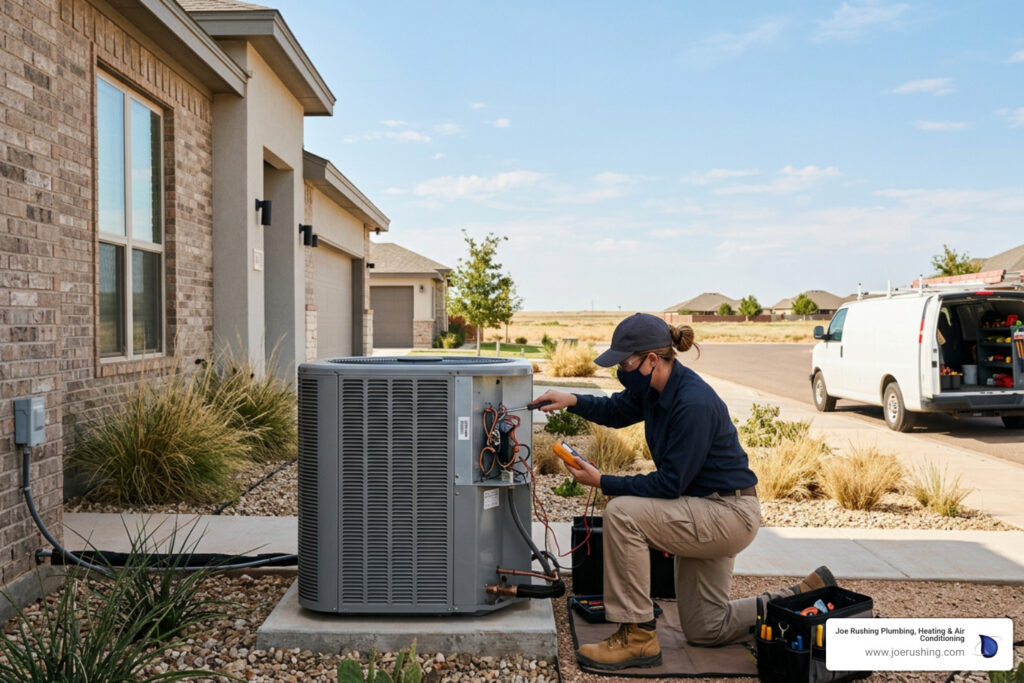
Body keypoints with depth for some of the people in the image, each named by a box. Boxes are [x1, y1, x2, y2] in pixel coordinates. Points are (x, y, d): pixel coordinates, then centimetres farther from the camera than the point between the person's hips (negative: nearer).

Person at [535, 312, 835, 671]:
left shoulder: (694, 403, -28)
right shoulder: (654, 387, -2)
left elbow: (669, 484, -26)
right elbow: (616, 410, 17)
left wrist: (602, 481, -23)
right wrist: (573, 401, 0)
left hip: (727, 516, -10)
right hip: (705, 511, 10)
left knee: (622, 513, -25)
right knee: (705, 629, 16)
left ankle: (637, 637, -13)